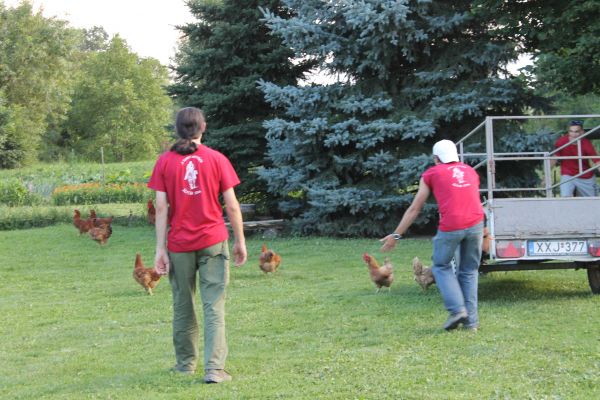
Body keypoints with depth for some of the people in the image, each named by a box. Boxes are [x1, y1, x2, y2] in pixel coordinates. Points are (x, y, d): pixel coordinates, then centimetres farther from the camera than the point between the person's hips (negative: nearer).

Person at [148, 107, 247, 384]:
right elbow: (232, 205, -3)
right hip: (213, 242, -1)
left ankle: (186, 363, 26)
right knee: (214, 307, 0)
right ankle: (214, 369, -8)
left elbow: (161, 208, -5)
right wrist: (240, 241, 7)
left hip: (179, 244, 1)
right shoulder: (217, 159, -2)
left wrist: (160, 249, -2)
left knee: (183, 306, 15)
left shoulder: (165, 162, -1)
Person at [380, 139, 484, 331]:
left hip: (450, 227, -3)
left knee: (441, 267, 16)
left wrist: (396, 235, 20)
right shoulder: (470, 171, 25)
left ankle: (457, 309, 0)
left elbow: (414, 209, 14)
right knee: (469, 271, 16)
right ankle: (471, 320, 11)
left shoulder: (432, 174, 14)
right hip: (476, 224, 3)